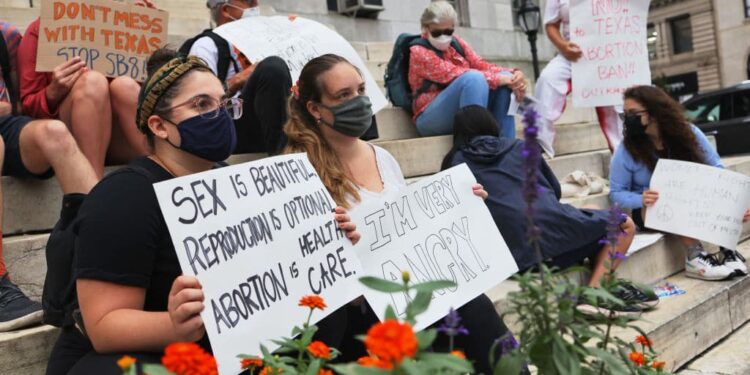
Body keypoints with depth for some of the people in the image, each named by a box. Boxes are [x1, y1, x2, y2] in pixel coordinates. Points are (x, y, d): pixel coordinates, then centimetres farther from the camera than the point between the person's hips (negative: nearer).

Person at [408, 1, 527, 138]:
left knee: (505, 76, -13)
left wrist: (514, 75, -18)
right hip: (431, 119, -7)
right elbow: (454, 74, -21)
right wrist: (498, 79, -27)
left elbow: (482, 65, 1)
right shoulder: (418, 52, -8)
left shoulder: (456, 43, 12)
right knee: (474, 78, -30)